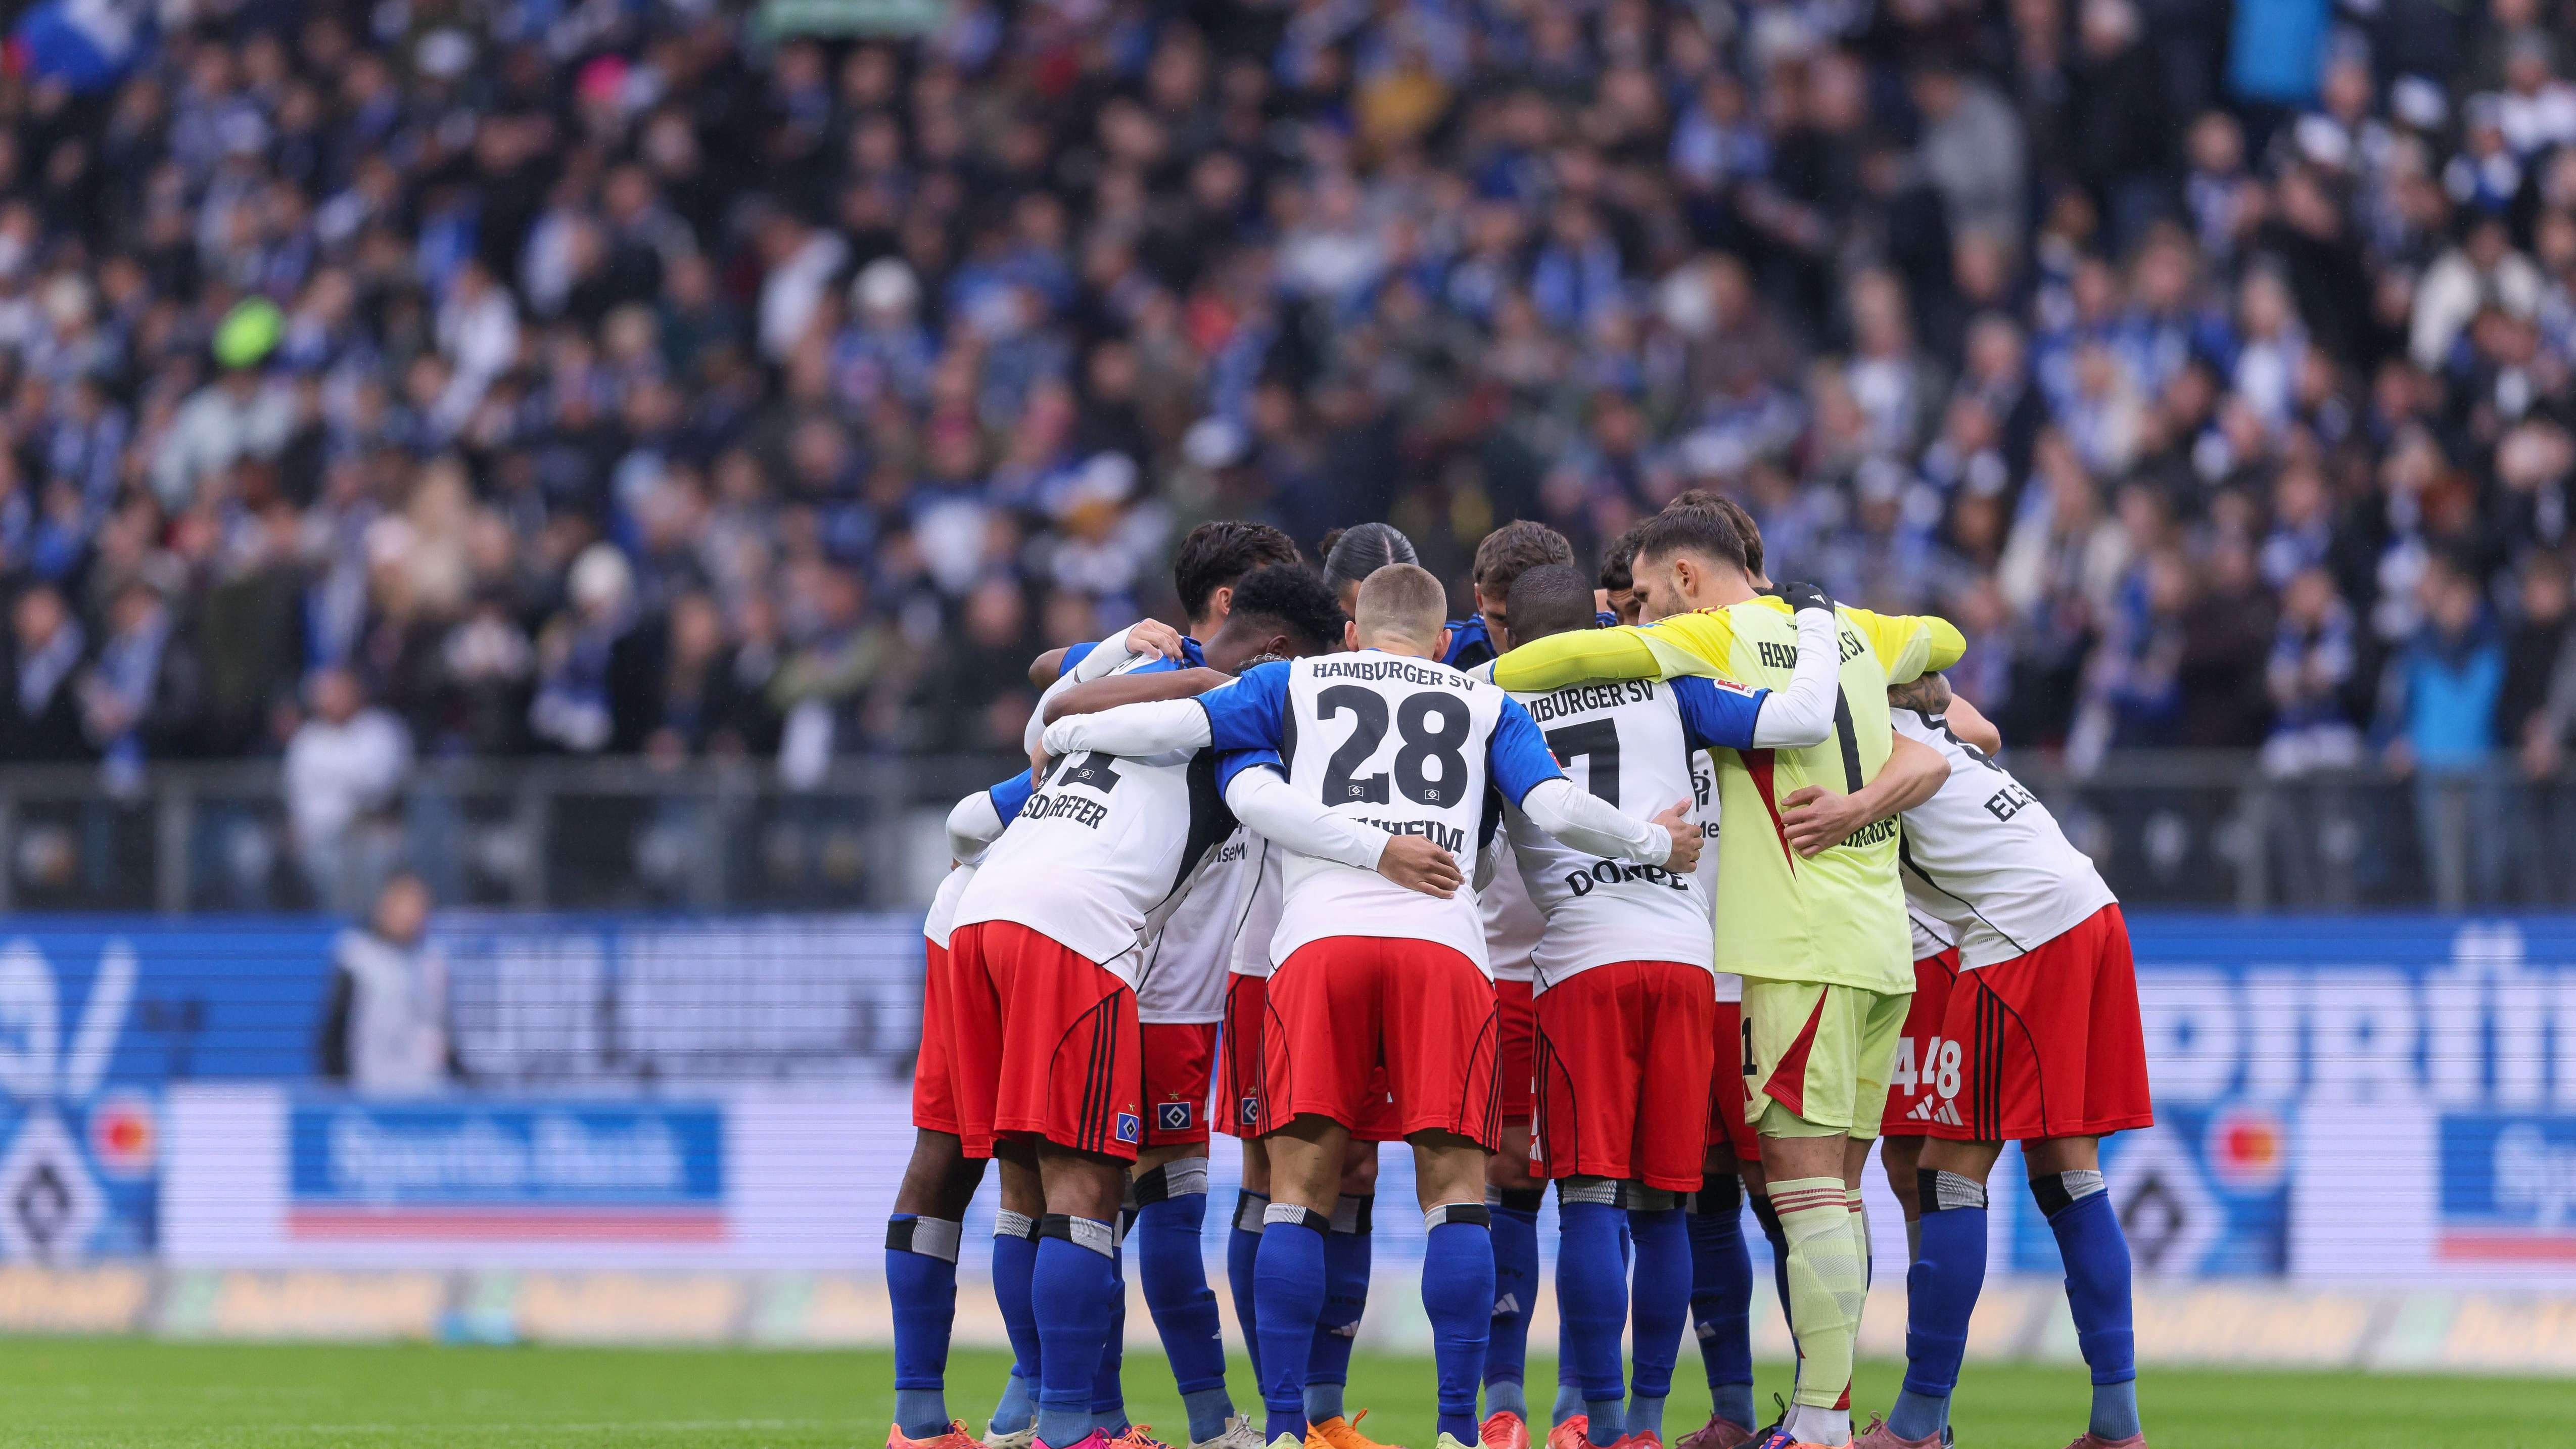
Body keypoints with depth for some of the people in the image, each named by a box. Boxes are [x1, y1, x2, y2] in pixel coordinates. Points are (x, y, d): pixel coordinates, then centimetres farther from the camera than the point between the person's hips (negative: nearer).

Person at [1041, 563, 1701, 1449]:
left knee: (1299, 1187, 2)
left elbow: (1174, 727, 13)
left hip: (1320, 942, 0)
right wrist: (1655, 843, 28)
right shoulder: (1486, 707, 25)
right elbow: (1557, 811, 11)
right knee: (1455, 1187, 3)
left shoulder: (1297, 684, 24)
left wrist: (1060, 735, 29)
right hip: (1444, 943, 0)